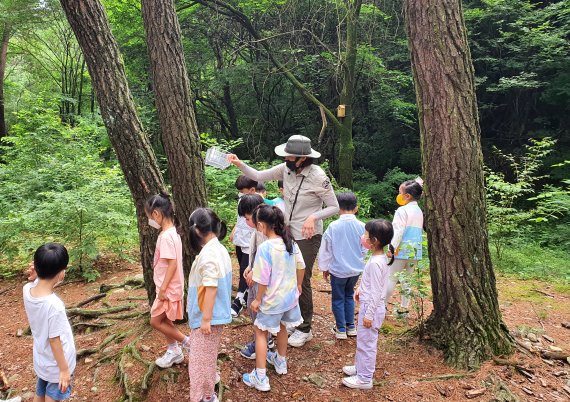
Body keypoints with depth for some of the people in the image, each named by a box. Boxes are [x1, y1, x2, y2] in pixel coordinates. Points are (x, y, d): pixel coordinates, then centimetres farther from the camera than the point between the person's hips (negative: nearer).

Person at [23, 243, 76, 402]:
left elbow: (42, 287, 8)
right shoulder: (54, 305, -35)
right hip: (56, 365, -6)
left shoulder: (27, 290, -17)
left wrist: (36, 277, -15)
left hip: (41, 360, 6)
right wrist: (64, 369, -12)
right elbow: (54, 341, -25)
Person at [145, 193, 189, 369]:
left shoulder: (166, 236, -24)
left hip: (168, 288, -9)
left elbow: (172, 264, -26)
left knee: (156, 322, 4)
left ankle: (187, 342, 12)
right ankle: (173, 351, 32)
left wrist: (163, 289, -21)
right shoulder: (171, 232, 6)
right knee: (164, 320, 19)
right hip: (170, 286, 9)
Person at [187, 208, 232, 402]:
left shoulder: (208, 255, -25)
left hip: (207, 316, -10)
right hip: (216, 313, 10)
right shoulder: (220, 249, 4)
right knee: (207, 354, 26)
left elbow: (211, 288, -25)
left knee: (200, 358, 4)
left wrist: (206, 318, -19)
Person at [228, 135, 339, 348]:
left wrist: (314, 217, -27)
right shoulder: (286, 169, -5)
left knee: (301, 280, 3)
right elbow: (258, 176, -2)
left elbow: (334, 207, -12)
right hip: (288, 231, 6)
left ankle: (304, 329, 23)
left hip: (308, 235, -6)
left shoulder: (318, 177, -20)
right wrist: (240, 164, -16)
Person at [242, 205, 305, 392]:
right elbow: (301, 267, 6)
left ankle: (260, 377, 13)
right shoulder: (291, 243, -5)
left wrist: (258, 299, -8)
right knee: (282, 327, 27)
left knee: (260, 332, 10)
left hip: (272, 300, -6)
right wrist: (298, 285, 22)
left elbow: (264, 279, -22)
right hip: (290, 296, 7)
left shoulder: (265, 248, -25)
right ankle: (280, 361, 47)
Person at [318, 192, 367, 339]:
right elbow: (364, 249, 3)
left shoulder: (333, 226, -15)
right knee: (349, 295, 22)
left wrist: (324, 267, 7)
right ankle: (351, 326, 27)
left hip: (338, 269, -3)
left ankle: (341, 329, 18)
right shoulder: (361, 226, -8)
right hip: (356, 269, 3)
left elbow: (325, 249, -7)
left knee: (338, 298, 12)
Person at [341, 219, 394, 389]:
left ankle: (364, 378, 18)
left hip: (371, 307, -10)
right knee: (363, 340, 24)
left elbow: (375, 292, -24)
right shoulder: (380, 257, 2)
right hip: (368, 304, 10)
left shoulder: (375, 263, -27)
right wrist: (361, 288, 23)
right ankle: (360, 367, 41)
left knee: (366, 342, 4)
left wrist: (369, 315, -19)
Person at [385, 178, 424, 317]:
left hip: (402, 251, -7)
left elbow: (398, 231, -19)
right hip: (415, 251, 8)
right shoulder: (419, 211, 12)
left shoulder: (402, 210, -13)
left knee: (391, 278, 0)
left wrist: (392, 248, -19)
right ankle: (404, 308, 20)